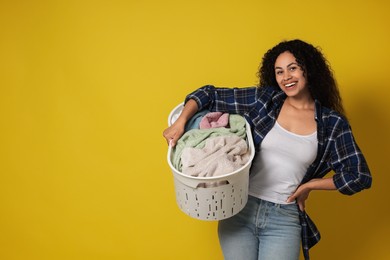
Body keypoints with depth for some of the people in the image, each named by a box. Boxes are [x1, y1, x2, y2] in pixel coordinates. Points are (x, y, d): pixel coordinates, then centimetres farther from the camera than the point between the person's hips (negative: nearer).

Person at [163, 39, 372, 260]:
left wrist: (309, 185, -2)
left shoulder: (333, 124, -1)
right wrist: (180, 122, -13)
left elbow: (360, 176, 1)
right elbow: (210, 95, 1)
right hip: (240, 209, 1)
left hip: (284, 219, 0)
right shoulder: (263, 99, -1)